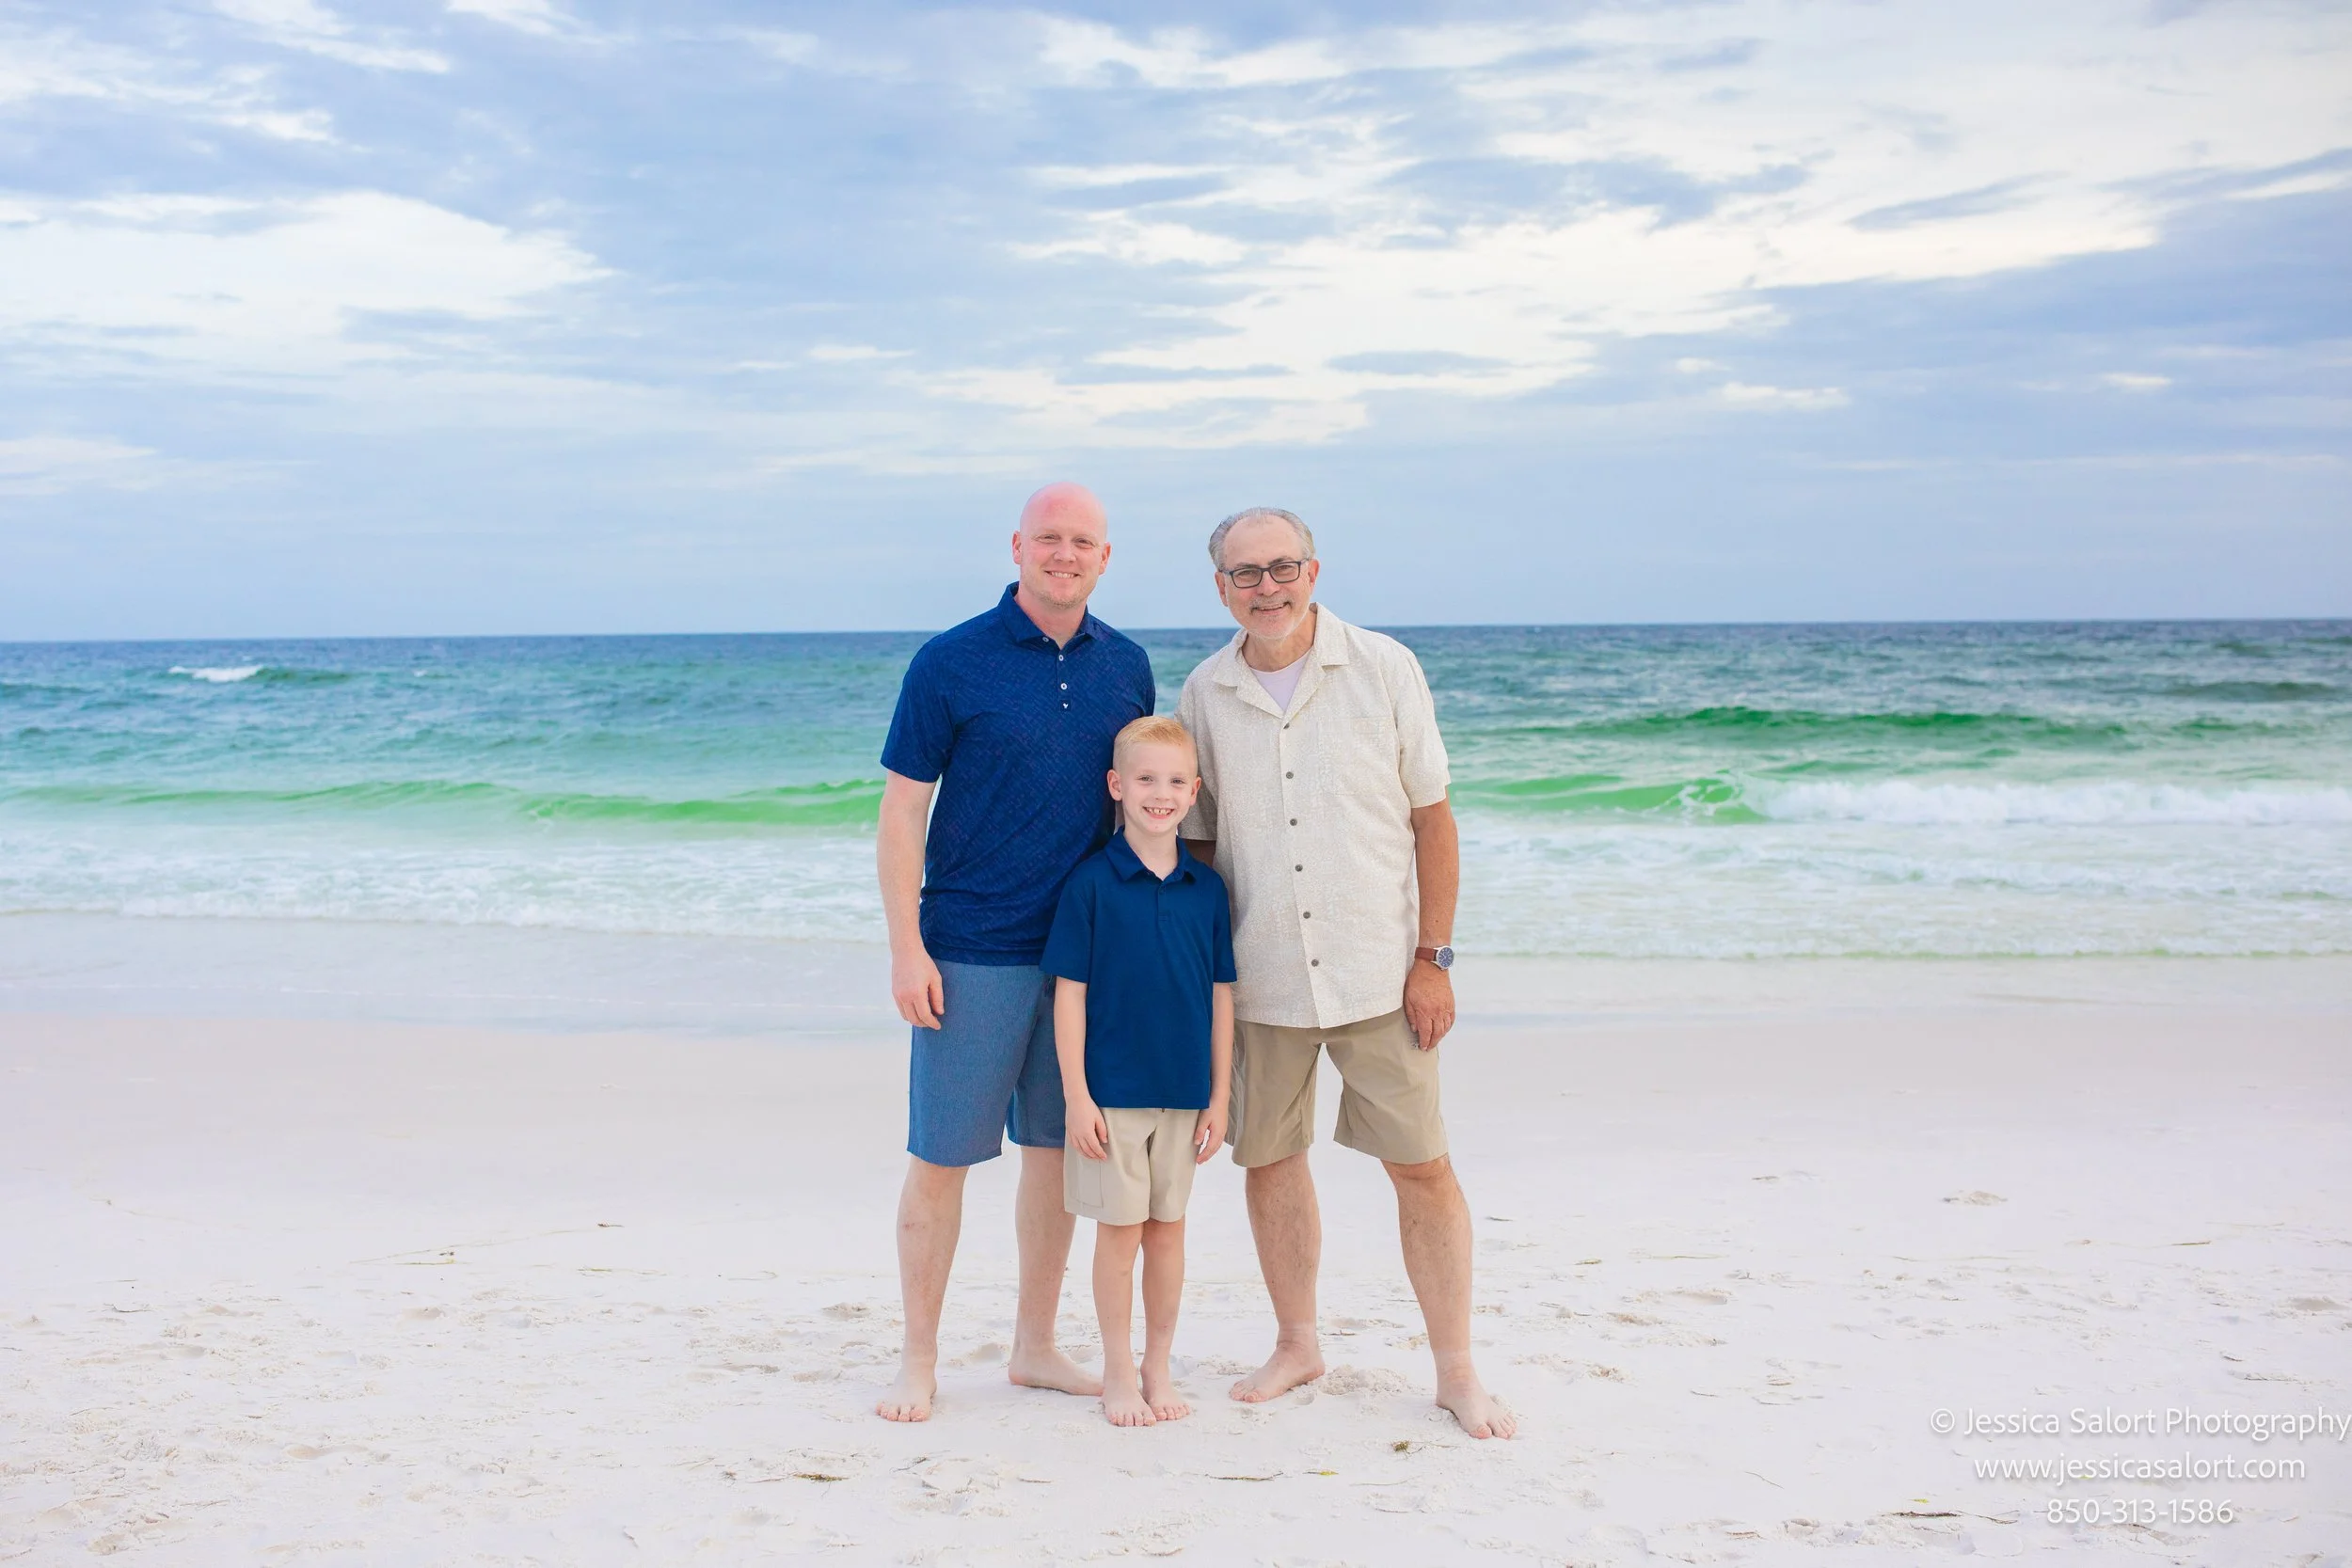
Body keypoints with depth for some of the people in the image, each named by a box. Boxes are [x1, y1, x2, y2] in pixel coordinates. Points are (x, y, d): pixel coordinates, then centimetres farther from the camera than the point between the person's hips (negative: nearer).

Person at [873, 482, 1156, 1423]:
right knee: (942, 1155, 2)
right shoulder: (950, 663, -6)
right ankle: (919, 1359, 16)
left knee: (1057, 1148, 11)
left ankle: (1035, 1346, 25)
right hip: (971, 951, -4)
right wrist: (906, 948, -12)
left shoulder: (1126, 667, 7)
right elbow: (901, 813, -6)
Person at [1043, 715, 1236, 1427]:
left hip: (1184, 1094, 3)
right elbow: (1070, 993, -6)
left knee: (1168, 1228, 11)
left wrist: (1219, 1097, 5)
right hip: (1112, 1093, -3)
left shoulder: (1207, 888, 2)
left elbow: (1220, 994, 6)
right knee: (1120, 1230, 4)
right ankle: (1118, 1374, 18)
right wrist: (1076, 1095, -10)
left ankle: (1159, 1370, 24)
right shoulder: (1091, 883, -7)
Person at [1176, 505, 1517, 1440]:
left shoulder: (1383, 669, -4)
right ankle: (1296, 1345, 29)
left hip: (1377, 969, -2)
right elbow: (1198, 840, 11)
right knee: (1269, 1159, 10)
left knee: (1421, 1165, 0)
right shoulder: (1204, 696, 3)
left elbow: (1432, 818, -2)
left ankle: (1456, 1370, 14)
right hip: (1258, 977, 2)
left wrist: (1433, 958, -6)